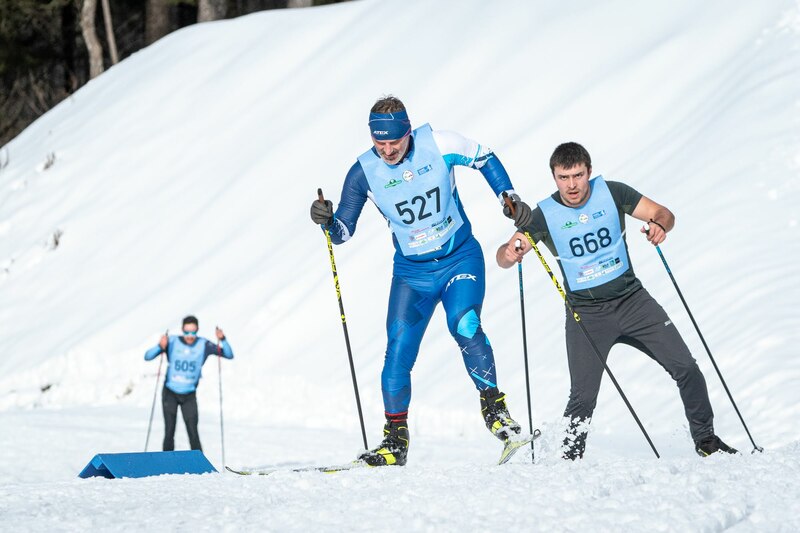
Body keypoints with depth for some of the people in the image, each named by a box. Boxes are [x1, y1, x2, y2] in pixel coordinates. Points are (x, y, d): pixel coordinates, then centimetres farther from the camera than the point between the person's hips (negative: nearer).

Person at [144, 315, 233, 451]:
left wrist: (223, 340, -26)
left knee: (193, 433, -6)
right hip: (170, 393, 0)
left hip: (189, 395, 0)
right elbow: (147, 357, -14)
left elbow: (229, 355, -9)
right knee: (169, 432, 0)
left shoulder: (203, 345, -6)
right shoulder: (172, 342, -10)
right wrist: (160, 346, -33)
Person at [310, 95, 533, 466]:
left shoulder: (438, 144, -14)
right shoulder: (363, 172, -11)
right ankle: (395, 439, 5)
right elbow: (343, 232, -6)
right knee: (398, 352, -8)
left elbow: (485, 159, 4)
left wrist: (510, 198, -6)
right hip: (412, 272, 2)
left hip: (461, 259, -2)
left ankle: (494, 407, -8)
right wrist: (326, 220, -27)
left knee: (465, 327, -26)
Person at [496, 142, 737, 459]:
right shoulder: (545, 215, -9)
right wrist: (510, 252, -39)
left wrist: (659, 225, -26)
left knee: (686, 368, -2)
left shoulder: (611, 193, -5)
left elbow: (663, 213, -2)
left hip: (632, 299, 2)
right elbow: (503, 257, -15)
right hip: (586, 313, -2)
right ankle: (569, 459, 6)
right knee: (583, 398, -15)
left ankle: (705, 439, 17)